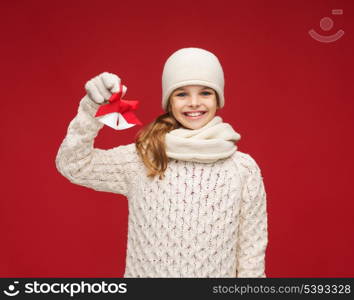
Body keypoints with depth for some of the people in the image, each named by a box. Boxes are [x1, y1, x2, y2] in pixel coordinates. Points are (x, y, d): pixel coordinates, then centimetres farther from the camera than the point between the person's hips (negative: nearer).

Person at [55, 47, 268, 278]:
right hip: (147, 271, 1)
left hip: (217, 276, 0)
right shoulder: (142, 158, -8)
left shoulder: (244, 168, -9)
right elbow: (73, 166, -13)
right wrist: (92, 107, -24)